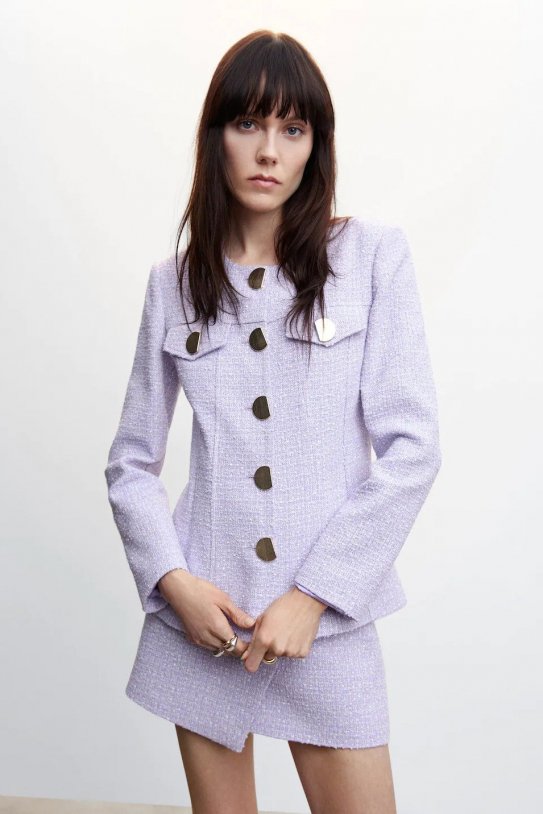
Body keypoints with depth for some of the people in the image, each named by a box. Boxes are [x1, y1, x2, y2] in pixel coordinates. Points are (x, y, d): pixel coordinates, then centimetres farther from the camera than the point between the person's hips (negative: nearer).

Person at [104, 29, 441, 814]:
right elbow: (131, 463, 7)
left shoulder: (373, 253, -2)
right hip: (202, 614, 2)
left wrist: (315, 594, -12)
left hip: (329, 617, -2)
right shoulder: (174, 280, 5)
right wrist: (172, 579, -9)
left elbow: (411, 447, -7)